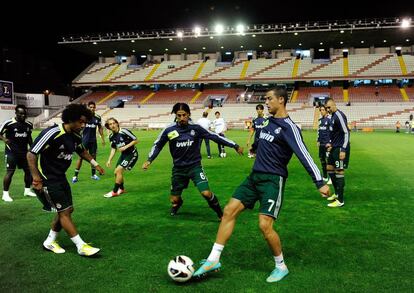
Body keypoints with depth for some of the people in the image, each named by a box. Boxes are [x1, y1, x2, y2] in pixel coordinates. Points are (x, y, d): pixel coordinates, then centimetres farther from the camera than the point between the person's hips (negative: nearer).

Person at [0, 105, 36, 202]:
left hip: (24, 151, 6)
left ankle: (27, 190, 25)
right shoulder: (8, 123, -13)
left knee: (29, 170, 8)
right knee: (10, 172, -7)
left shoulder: (29, 125, 4)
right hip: (11, 151, -6)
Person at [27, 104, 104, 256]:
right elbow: (31, 154, -23)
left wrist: (95, 164, 19)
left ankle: (50, 242, 28)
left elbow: (82, 151, 22)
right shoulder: (52, 133, -24)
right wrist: (36, 178, -26)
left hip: (60, 177, 9)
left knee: (67, 210, 11)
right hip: (47, 179, -9)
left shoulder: (76, 136, 0)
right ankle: (81, 246, 2)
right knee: (64, 211, -5)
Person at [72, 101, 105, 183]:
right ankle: (75, 176, 5)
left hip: (93, 141, 3)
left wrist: (102, 138, 13)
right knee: (81, 157, -2)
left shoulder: (98, 117, 2)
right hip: (84, 140, -3)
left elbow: (100, 128, 13)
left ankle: (93, 174, 23)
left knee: (93, 156, 9)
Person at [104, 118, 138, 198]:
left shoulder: (124, 131, -20)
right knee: (116, 172, 5)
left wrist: (125, 147, -23)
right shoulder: (111, 136, 1)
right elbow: (113, 149, 12)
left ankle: (115, 191, -3)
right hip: (123, 155, 7)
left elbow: (136, 140, -15)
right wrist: (109, 160, 5)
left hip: (132, 154, -7)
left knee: (118, 170, -16)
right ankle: (121, 189, 30)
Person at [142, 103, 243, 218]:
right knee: (174, 200, 8)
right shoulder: (169, 130, -10)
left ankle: (220, 214, 10)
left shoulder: (196, 128, -12)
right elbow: (158, 145, 6)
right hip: (178, 168, 2)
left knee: (206, 193, -18)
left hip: (195, 166, -1)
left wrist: (235, 146, -3)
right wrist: (149, 160, -2)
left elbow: (215, 137, -5)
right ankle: (177, 204, 48)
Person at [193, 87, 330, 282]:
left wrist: (320, 183, -26)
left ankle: (281, 266, 11)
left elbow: (304, 155, -20)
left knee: (265, 225, -15)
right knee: (229, 211, 1)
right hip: (255, 177, 8)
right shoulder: (268, 121, 11)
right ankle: (213, 260, 8)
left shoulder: (288, 127, -12)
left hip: (273, 180, -8)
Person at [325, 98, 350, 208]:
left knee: (339, 172, -5)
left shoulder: (339, 115, -16)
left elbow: (346, 133, -20)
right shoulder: (332, 116, 13)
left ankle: (340, 201, 2)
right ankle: (337, 193, 30)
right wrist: (331, 143, 18)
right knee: (329, 168, 16)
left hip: (340, 149, -10)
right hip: (334, 148, 10)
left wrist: (343, 150, -23)